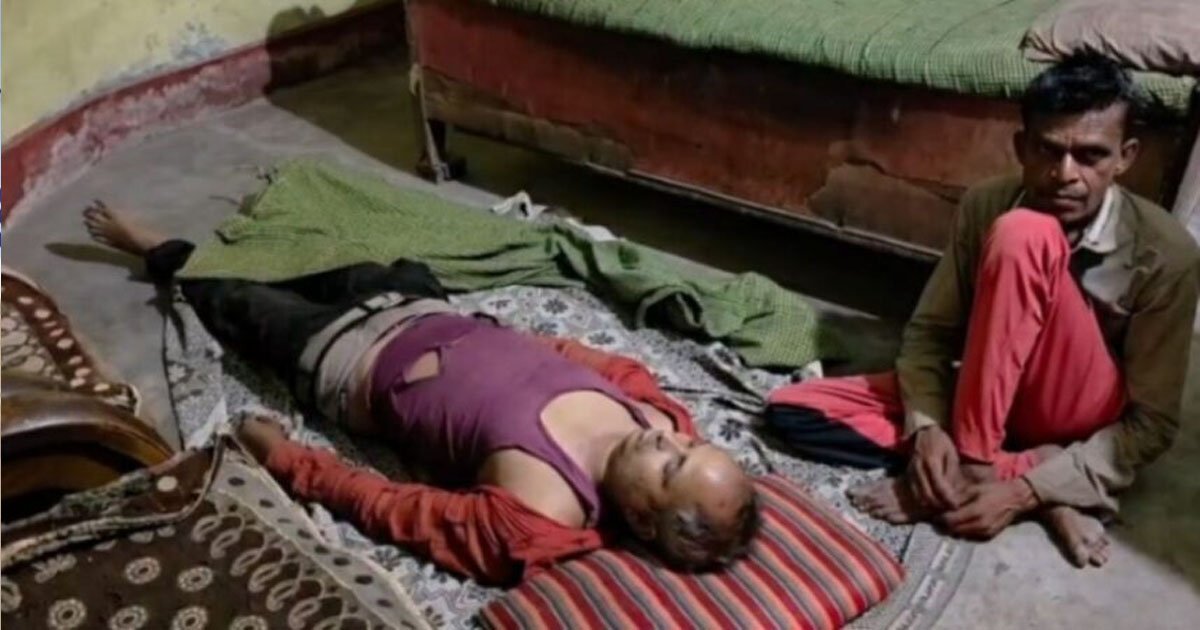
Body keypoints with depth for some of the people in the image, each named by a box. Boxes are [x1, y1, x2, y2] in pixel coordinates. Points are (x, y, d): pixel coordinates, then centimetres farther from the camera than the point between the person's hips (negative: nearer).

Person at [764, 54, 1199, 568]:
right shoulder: (985, 206, -10)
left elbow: (1151, 422, -15)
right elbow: (929, 332, -5)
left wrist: (1026, 490, -26)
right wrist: (926, 427, -25)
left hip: (1080, 418, -4)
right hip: (988, 393, 5)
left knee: (1022, 235, -31)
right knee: (790, 409, -14)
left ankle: (975, 468, -24)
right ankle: (1019, 465, -17)